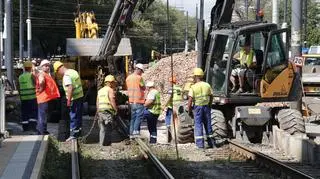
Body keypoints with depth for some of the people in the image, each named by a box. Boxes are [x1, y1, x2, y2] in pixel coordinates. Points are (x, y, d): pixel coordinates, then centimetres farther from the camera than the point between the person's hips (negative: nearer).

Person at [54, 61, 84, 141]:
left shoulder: (66, 76, -18)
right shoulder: (73, 71, 11)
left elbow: (70, 88, -27)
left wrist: (69, 100, -22)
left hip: (74, 98, -9)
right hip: (80, 95, 9)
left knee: (73, 116, -2)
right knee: (79, 115, 18)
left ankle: (73, 134, 2)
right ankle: (78, 131, 29)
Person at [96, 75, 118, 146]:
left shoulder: (100, 91, 19)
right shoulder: (110, 90, -4)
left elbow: (97, 103, 20)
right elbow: (112, 101, -14)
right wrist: (116, 110, -7)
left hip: (100, 111, 7)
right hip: (108, 111, -7)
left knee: (102, 129, 11)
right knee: (108, 129, -6)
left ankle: (101, 143, 11)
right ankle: (106, 143, -8)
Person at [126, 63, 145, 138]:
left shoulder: (128, 78, 10)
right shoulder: (139, 78, -12)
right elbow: (144, 88, -2)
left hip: (131, 101, 7)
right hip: (139, 101, -7)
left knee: (133, 117, 10)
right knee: (139, 116, -2)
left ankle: (131, 133, 9)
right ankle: (136, 131, -10)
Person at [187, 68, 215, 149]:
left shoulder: (193, 87, -12)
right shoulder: (207, 85, 1)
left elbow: (190, 100, -15)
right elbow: (211, 96, 10)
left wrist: (189, 110, -4)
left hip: (197, 107, -4)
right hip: (206, 106, 4)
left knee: (198, 124, 1)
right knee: (208, 124, 12)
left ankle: (200, 144, -5)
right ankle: (211, 143, 18)